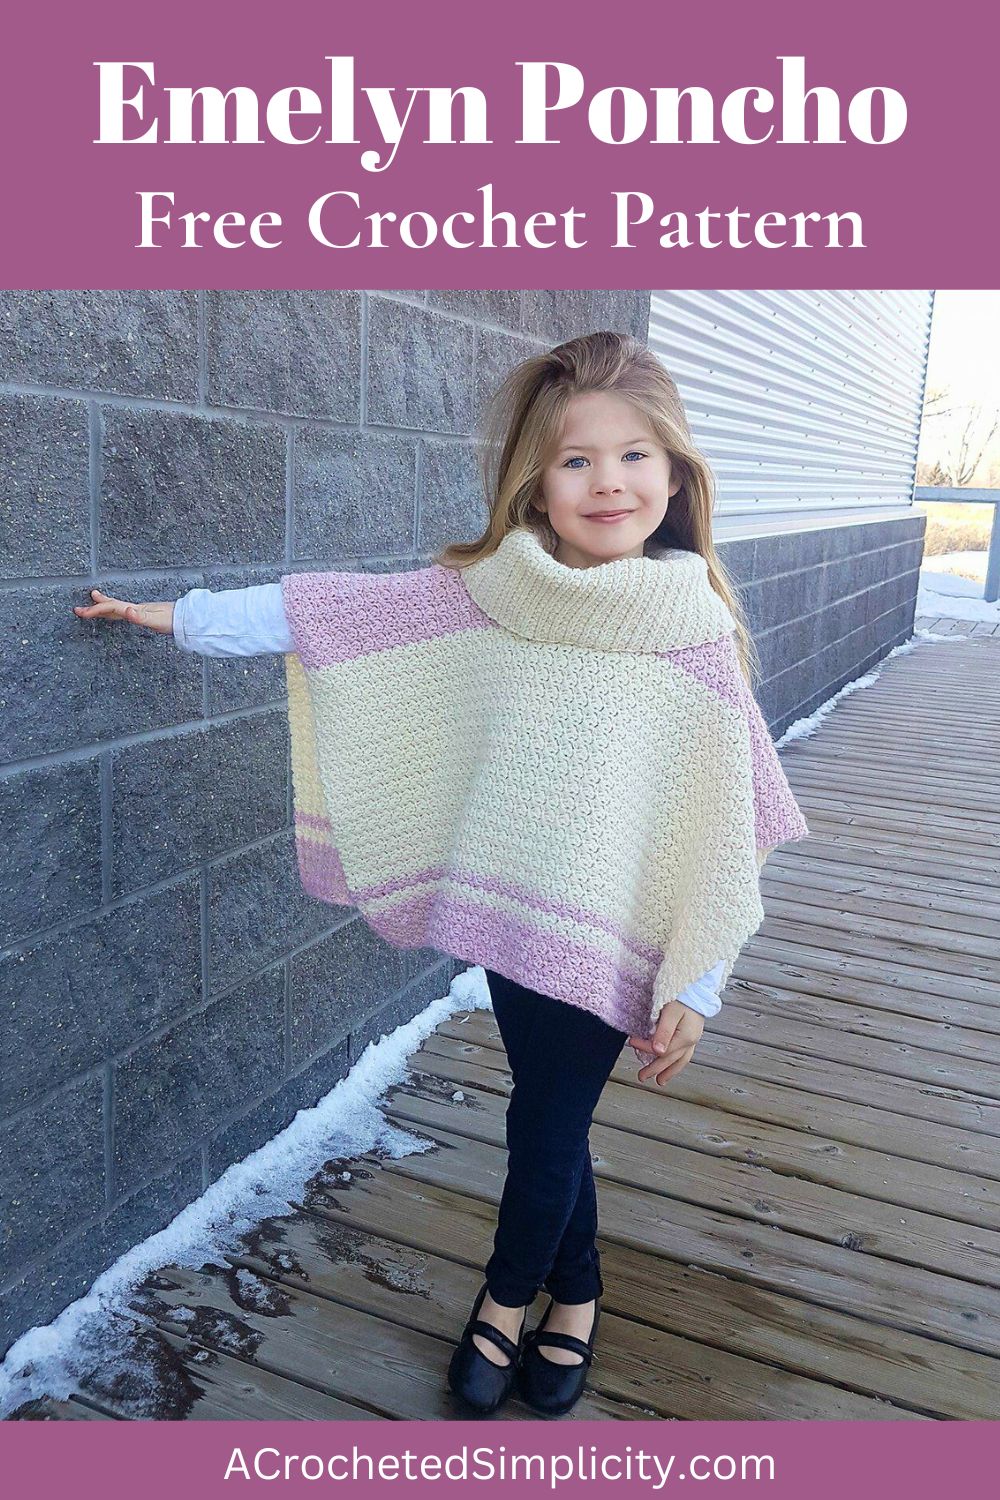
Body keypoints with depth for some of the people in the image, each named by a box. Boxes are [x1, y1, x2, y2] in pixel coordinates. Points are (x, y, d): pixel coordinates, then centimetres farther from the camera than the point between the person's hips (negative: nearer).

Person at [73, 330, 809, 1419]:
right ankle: (574, 1295, 45)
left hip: (612, 936, -2)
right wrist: (181, 614, 6)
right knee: (548, 1123, 17)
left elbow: (726, 824, -8)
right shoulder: (485, 592, -5)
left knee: (546, 1128, 8)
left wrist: (695, 987, -7)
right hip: (507, 911, 3)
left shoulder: (697, 628, -10)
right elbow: (335, 609, 1)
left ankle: (509, 1293, 40)